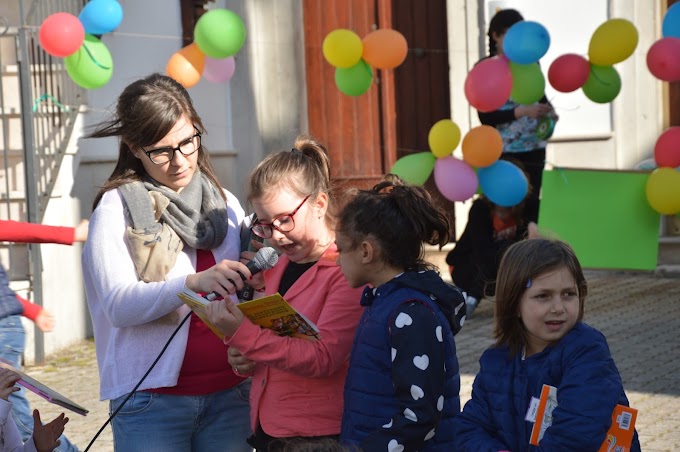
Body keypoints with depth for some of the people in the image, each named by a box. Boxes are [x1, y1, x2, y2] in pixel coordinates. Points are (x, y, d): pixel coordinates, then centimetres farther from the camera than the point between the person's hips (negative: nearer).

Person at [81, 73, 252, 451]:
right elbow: (118, 305, -15)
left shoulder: (226, 204, 11)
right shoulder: (118, 206, -3)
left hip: (229, 395, 4)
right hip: (153, 401, -4)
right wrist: (194, 283, -29)